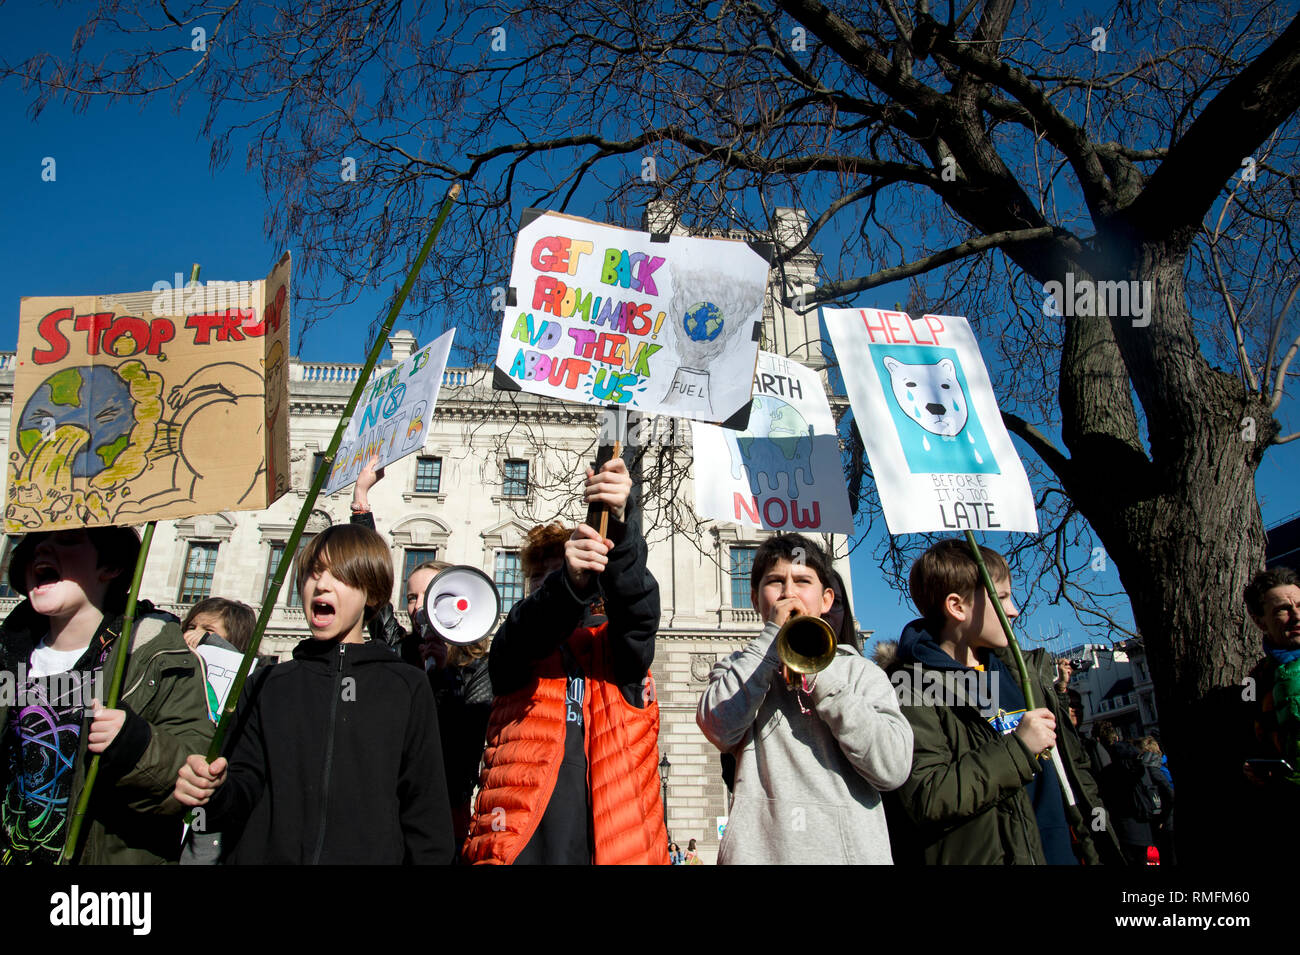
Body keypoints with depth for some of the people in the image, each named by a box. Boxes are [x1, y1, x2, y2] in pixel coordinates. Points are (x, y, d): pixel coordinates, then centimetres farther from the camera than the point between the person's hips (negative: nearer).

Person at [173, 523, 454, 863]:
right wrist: (214, 791, -15)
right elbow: (247, 786, 4)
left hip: (372, 853, -1)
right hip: (266, 853, 2)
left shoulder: (408, 687, 3)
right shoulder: (267, 685, 10)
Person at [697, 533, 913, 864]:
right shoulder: (742, 668, 10)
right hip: (759, 849, 0)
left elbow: (893, 768, -7)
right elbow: (718, 728, -12)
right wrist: (773, 635, -8)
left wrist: (819, 674, -9)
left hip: (850, 847, 0)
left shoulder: (862, 672, 7)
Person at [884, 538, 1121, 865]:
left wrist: (1097, 850, 10)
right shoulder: (913, 686, -14)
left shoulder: (1024, 670, 11)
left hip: (1064, 851, 7)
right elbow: (925, 800, -24)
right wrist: (1018, 749, -22)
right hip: (985, 856, -7)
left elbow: (1072, 765, 16)